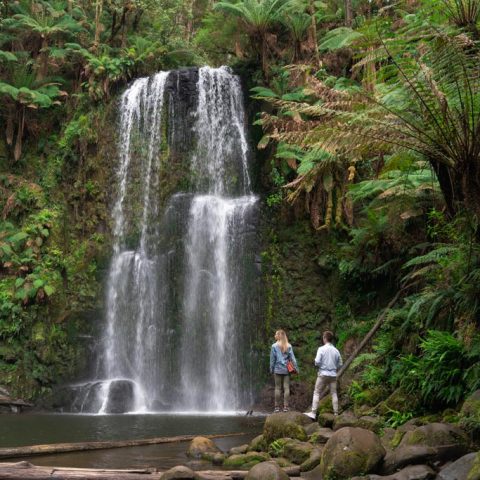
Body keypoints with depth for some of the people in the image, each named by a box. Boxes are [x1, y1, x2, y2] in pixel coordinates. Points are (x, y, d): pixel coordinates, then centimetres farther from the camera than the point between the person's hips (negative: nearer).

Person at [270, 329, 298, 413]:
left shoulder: (274, 346, -4)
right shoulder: (289, 346, 2)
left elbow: (272, 359, 0)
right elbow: (292, 358, 1)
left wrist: (271, 369, 9)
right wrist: (296, 368, 4)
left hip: (278, 370, -2)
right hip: (286, 370, 2)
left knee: (278, 388, 3)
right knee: (286, 388, 3)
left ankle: (277, 407, 3)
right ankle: (285, 407, 2)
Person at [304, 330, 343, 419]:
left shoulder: (321, 349, -9)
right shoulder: (336, 351, 3)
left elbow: (317, 362, -15)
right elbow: (340, 364, 8)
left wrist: (317, 365, 6)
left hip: (323, 374, -4)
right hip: (333, 375, 4)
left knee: (316, 393, 2)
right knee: (334, 394, 11)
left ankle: (313, 412, -4)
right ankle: (336, 413, 11)